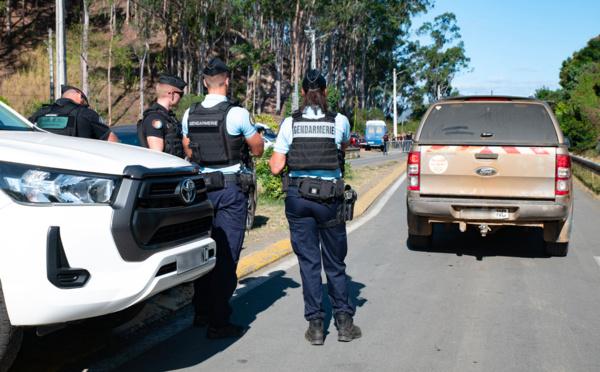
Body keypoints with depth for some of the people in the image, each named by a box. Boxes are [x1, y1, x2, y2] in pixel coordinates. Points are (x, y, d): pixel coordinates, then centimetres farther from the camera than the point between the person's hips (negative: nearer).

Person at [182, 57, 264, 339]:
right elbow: (258, 150, -1)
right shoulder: (237, 113, -12)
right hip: (232, 187, -5)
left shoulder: (190, 114, 4)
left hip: (202, 186, 5)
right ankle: (219, 322, 1)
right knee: (226, 254, -2)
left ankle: (201, 312, 25)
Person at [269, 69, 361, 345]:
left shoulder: (289, 123, -2)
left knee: (308, 262, 8)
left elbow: (276, 168, -1)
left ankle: (315, 325, 10)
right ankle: (344, 322, 15)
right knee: (335, 262, 12)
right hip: (329, 198, 0)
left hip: (298, 198, 0)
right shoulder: (339, 121, -2)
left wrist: (274, 154, 20)